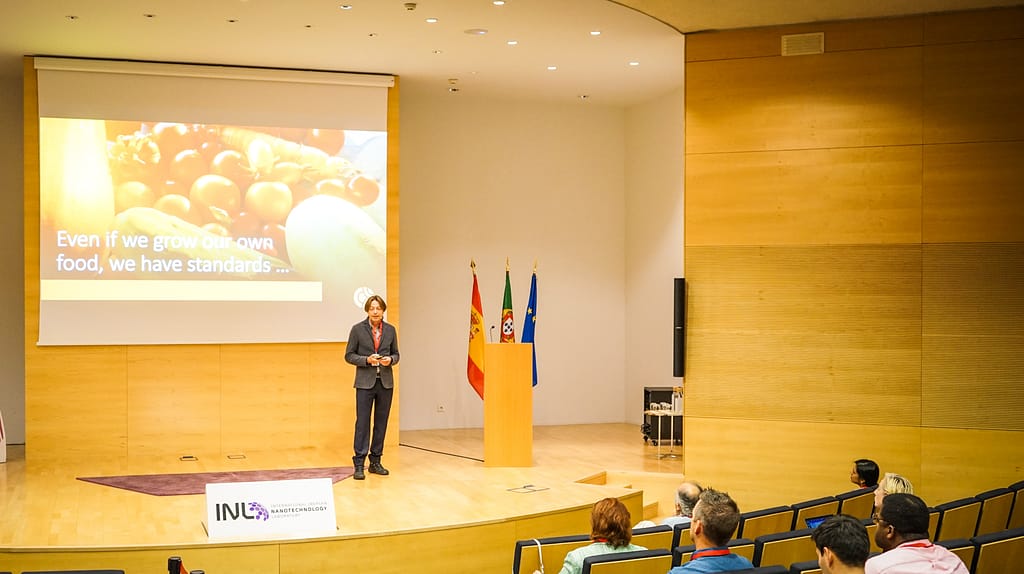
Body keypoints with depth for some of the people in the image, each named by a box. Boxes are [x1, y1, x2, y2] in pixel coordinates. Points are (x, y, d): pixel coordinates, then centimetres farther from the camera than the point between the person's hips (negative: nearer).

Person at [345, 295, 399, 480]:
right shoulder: (357, 329, -2)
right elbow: (349, 355, 0)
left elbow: (396, 354, 14)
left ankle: (375, 462, 16)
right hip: (365, 383, -3)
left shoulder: (390, 330, 7)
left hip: (385, 382, 3)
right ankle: (359, 464, -3)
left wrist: (390, 360, -8)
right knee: (362, 422, -6)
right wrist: (367, 359, -15)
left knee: (381, 422, 7)